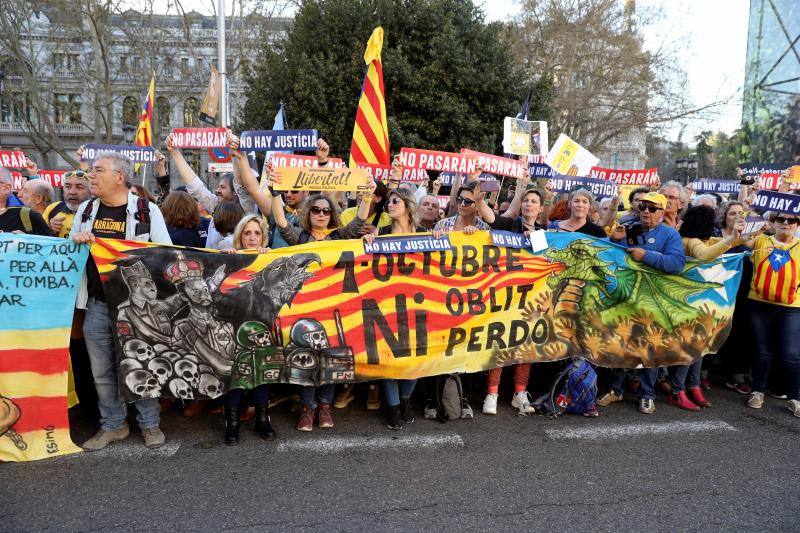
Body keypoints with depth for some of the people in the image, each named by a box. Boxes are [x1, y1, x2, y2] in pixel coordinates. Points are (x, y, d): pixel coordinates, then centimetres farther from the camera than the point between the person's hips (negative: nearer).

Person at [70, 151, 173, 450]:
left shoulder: (147, 210, -3)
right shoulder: (85, 210, 10)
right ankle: (113, 425, 26)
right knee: (102, 370, 10)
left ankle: (149, 423, 21)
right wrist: (77, 242, -3)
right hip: (97, 304, 4)